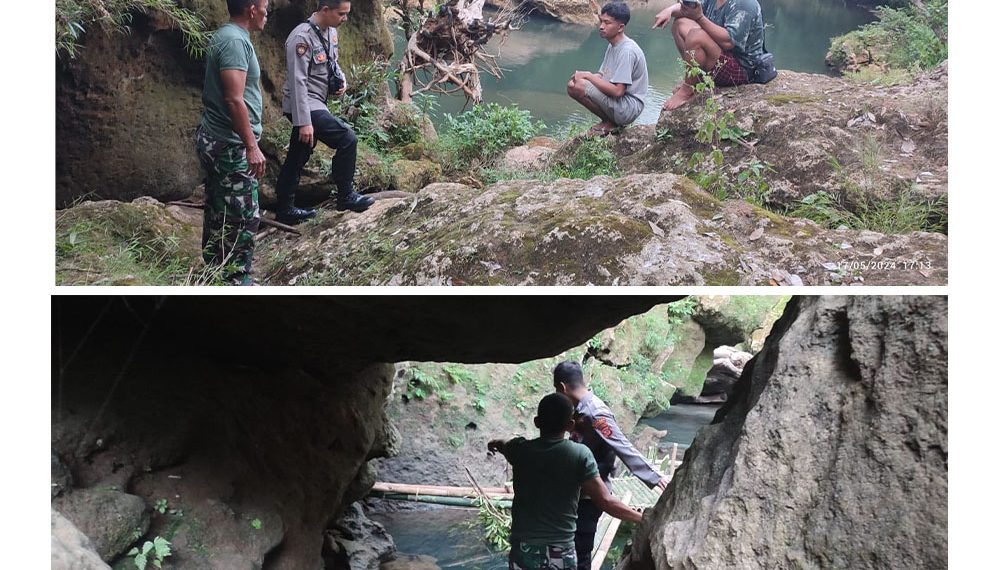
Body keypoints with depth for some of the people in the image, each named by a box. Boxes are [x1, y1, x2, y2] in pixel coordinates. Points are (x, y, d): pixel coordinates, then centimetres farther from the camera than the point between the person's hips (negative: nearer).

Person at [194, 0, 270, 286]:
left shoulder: (226, 36, 14)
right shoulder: (235, 41, -18)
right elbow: (234, 99, -24)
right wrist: (252, 146, -22)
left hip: (215, 140, 10)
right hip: (230, 145, -10)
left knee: (219, 214, 16)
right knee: (244, 217, -3)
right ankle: (236, 282, 4)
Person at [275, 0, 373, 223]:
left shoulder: (330, 32, 8)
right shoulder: (302, 38, -20)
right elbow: (297, 82, -23)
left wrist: (341, 79, 2)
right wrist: (304, 122, -26)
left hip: (316, 104, 9)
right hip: (304, 105, -9)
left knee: (297, 158, 13)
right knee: (347, 137, -16)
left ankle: (285, 211, 22)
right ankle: (346, 196, -4)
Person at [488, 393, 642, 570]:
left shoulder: (520, 449, -2)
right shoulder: (580, 454, -9)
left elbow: (505, 447, 24)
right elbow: (605, 501, -11)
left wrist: (499, 444, 48)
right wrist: (642, 518, 2)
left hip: (523, 550, 1)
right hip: (561, 552, -1)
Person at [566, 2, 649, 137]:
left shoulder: (627, 51, -21)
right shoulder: (613, 45, 9)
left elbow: (618, 91, -26)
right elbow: (603, 76, 13)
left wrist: (588, 76, -17)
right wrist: (584, 76, -8)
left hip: (628, 108, -10)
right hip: (618, 102, 10)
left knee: (579, 86, -23)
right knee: (572, 85, 7)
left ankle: (610, 123, -4)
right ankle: (610, 121, 7)